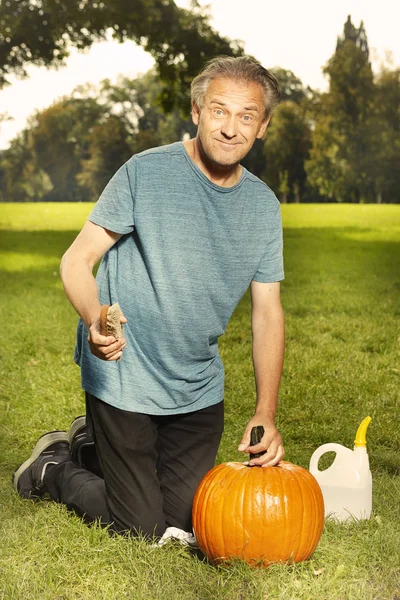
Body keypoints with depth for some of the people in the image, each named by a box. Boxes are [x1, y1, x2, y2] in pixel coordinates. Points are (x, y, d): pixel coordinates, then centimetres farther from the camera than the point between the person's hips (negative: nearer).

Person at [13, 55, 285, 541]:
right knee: (142, 528, 1)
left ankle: (99, 442, 37)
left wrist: (265, 416, -8)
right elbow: (76, 261, -13)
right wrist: (95, 320, -35)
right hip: (123, 378, -5)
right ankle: (54, 466, 26)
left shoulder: (263, 206, 0)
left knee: (184, 518, 15)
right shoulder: (146, 172, -14)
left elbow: (267, 313, 1)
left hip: (199, 388, 5)